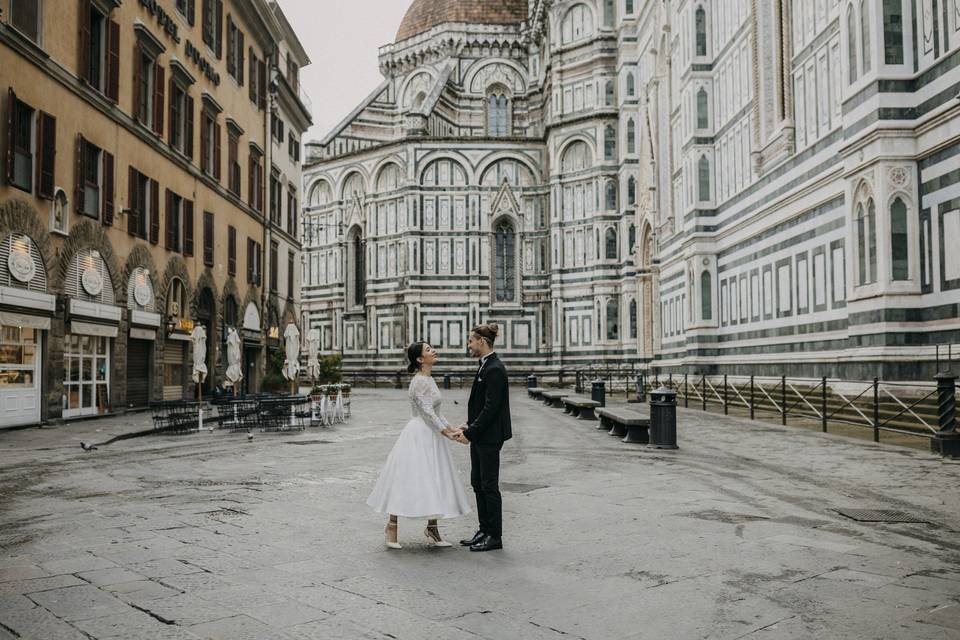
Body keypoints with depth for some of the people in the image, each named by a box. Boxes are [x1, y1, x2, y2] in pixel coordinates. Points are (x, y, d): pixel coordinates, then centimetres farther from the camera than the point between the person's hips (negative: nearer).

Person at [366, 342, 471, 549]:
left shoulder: (428, 379, 13)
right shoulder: (420, 381, -16)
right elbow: (428, 412, -19)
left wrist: (451, 428, 9)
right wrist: (446, 433, -18)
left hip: (430, 436, 10)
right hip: (419, 436, -10)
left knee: (433, 482, 10)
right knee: (406, 480, -2)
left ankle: (432, 528, 18)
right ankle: (392, 526, 10)